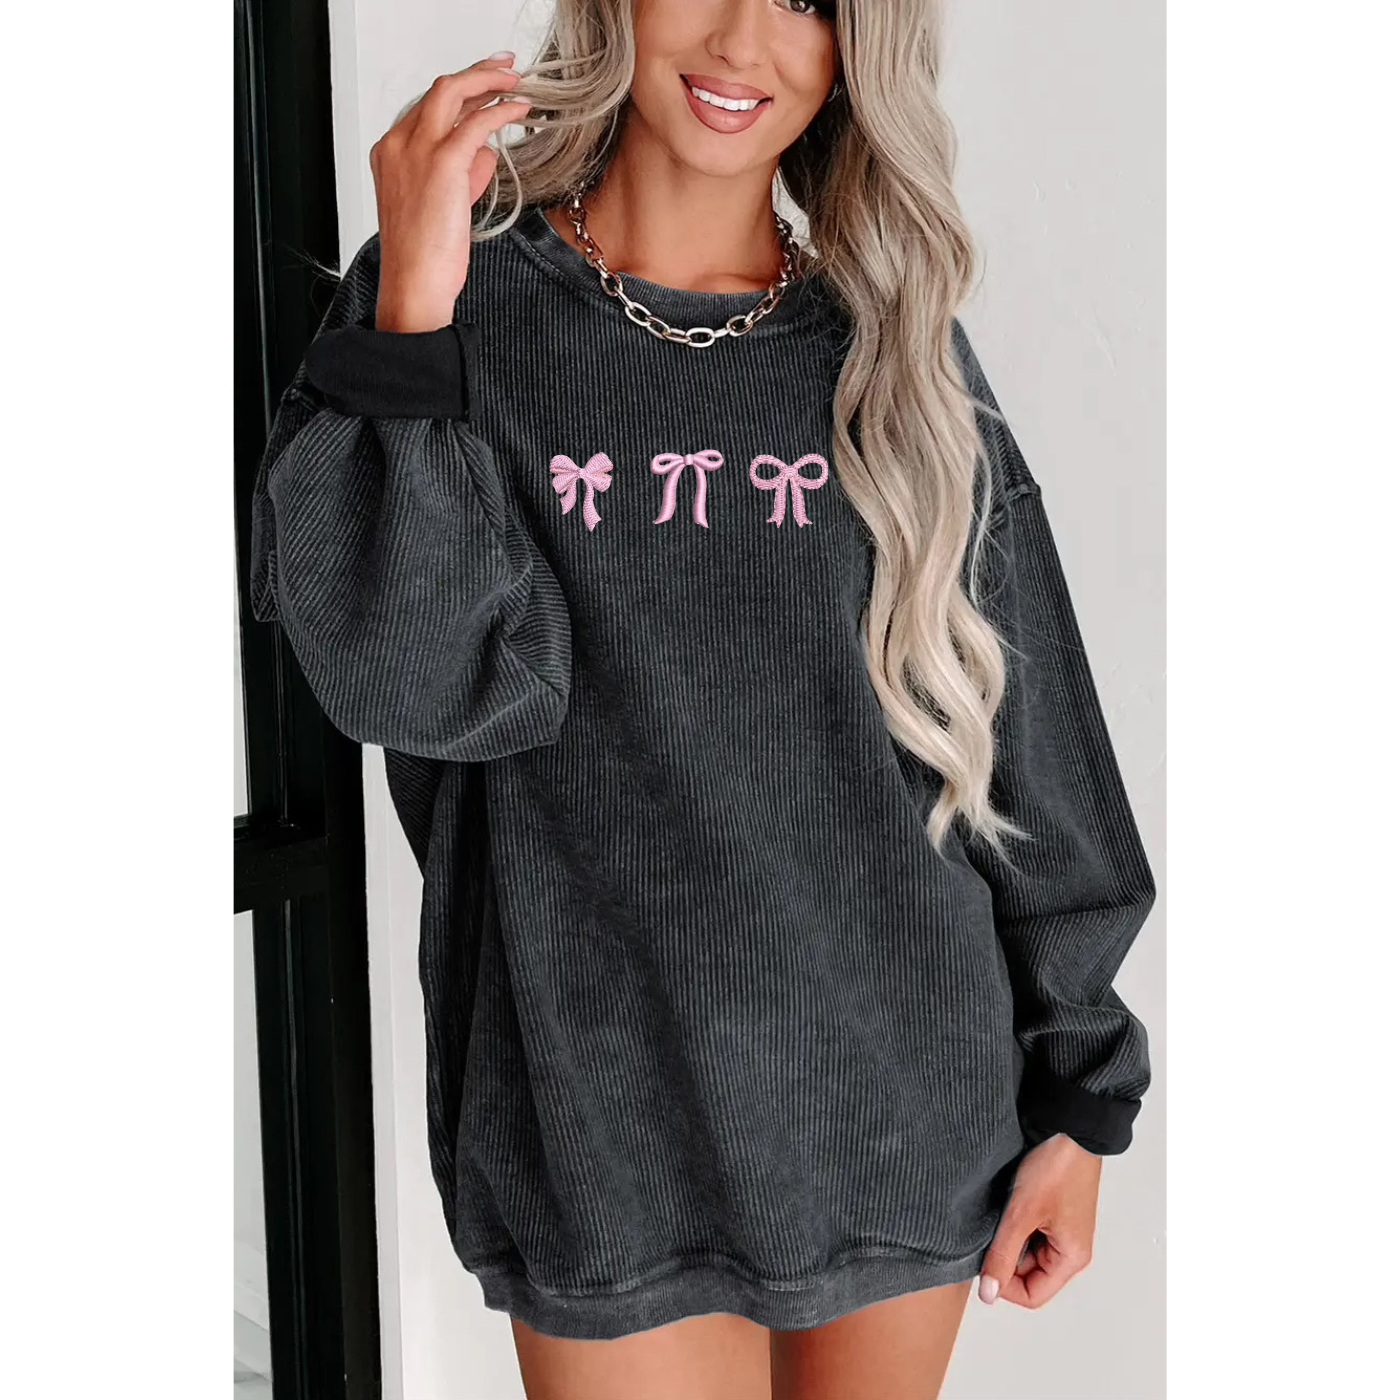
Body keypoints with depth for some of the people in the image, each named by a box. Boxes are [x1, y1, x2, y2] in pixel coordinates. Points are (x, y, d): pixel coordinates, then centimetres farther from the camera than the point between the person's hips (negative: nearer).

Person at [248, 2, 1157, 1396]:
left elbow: (1027, 740, 5)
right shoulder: (466, 309, -2)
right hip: (607, 1119, -2)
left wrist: (1078, 1097, 6)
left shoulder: (899, 359, 3)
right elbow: (428, 688, -15)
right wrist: (412, 318, -22)